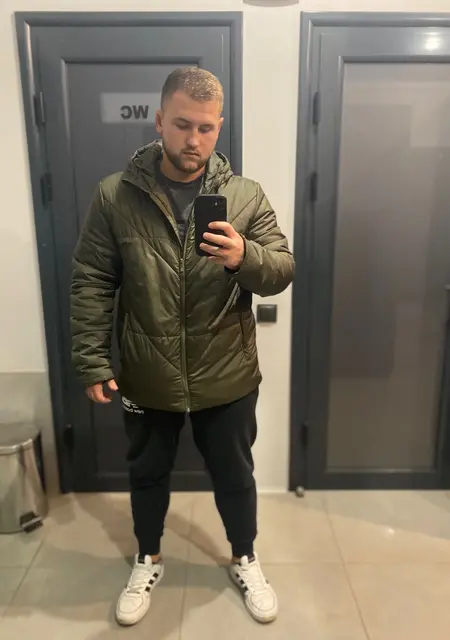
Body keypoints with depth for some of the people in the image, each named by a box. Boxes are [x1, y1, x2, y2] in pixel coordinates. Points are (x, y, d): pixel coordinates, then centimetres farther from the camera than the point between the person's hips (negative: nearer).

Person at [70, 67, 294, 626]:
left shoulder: (246, 196, -5)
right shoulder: (115, 195, -6)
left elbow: (284, 270, -7)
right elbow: (90, 284, -4)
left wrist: (244, 257, -29)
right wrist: (92, 361, -7)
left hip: (227, 378, 0)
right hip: (145, 378, 1)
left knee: (234, 475, 19)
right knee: (147, 474, 22)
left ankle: (245, 561, 48)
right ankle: (148, 561, 51)